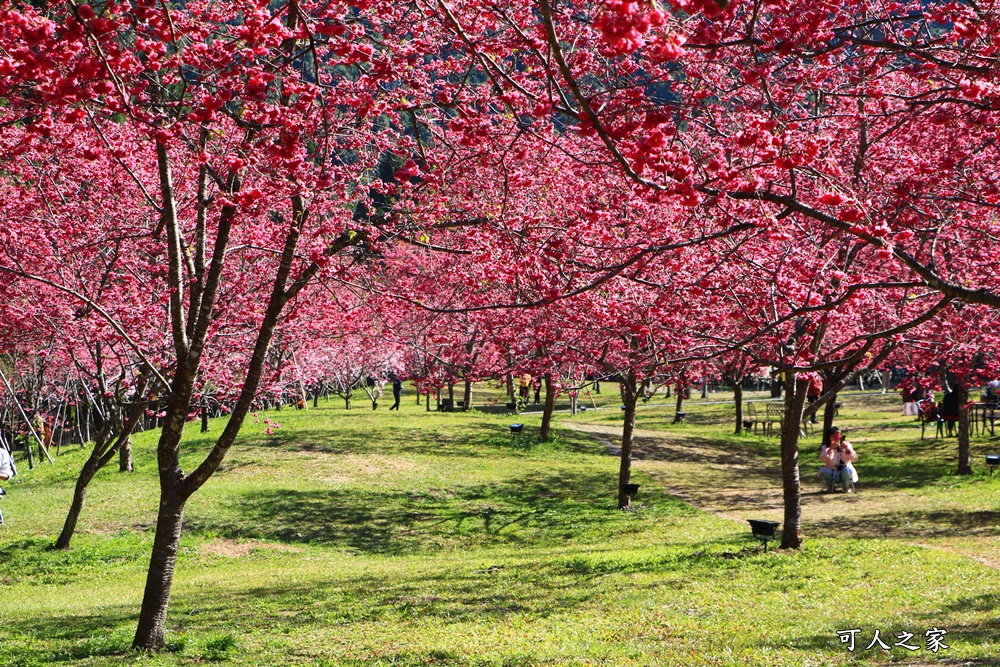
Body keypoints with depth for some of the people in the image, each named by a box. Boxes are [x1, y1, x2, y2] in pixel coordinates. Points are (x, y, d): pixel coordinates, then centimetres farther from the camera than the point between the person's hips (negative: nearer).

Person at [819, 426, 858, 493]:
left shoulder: (846, 445, 1)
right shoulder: (825, 447, -3)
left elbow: (854, 458, -10)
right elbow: (822, 460, -22)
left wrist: (847, 449, -28)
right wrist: (830, 449, -37)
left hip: (844, 471, 0)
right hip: (832, 474, 0)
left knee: (847, 470, -34)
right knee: (824, 470, -32)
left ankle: (846, 486, -1)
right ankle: (830, 486, 0)